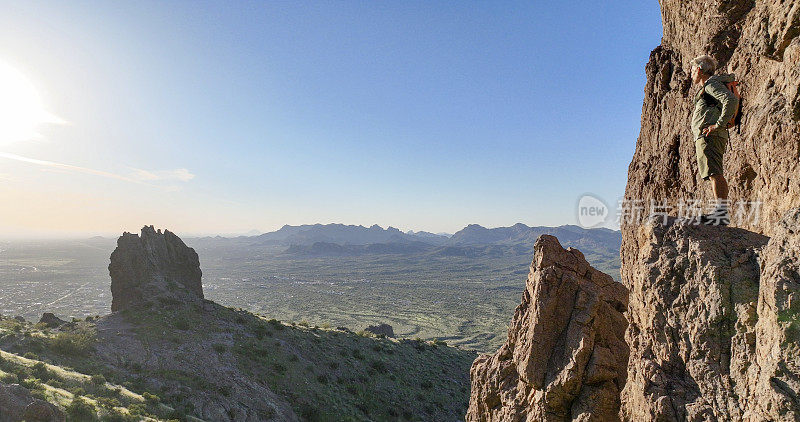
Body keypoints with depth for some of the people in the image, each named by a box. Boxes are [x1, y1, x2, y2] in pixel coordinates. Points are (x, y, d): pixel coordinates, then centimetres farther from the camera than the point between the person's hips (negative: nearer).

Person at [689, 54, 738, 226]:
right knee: (714, 175, 7)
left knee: (714, 173, -17)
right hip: (704, 136, 11)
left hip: (709, 136, -11)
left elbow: (732, 100, -19)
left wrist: (718, 125, -20)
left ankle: (722, 213, -21)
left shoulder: (712, 84, -1)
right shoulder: (709, 87, 30)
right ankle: (719, 211, 8)